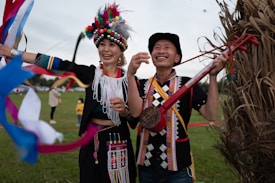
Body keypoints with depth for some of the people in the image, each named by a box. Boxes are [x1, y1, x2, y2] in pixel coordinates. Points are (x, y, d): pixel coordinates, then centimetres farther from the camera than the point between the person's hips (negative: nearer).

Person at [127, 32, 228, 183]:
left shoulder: (187, 84, -4)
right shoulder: (142, 85, 2)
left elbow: (211, 115, -14)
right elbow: (135, 112, -17)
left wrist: (212, 76, -20)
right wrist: (130, 74, -26)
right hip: (147, 164, 3)